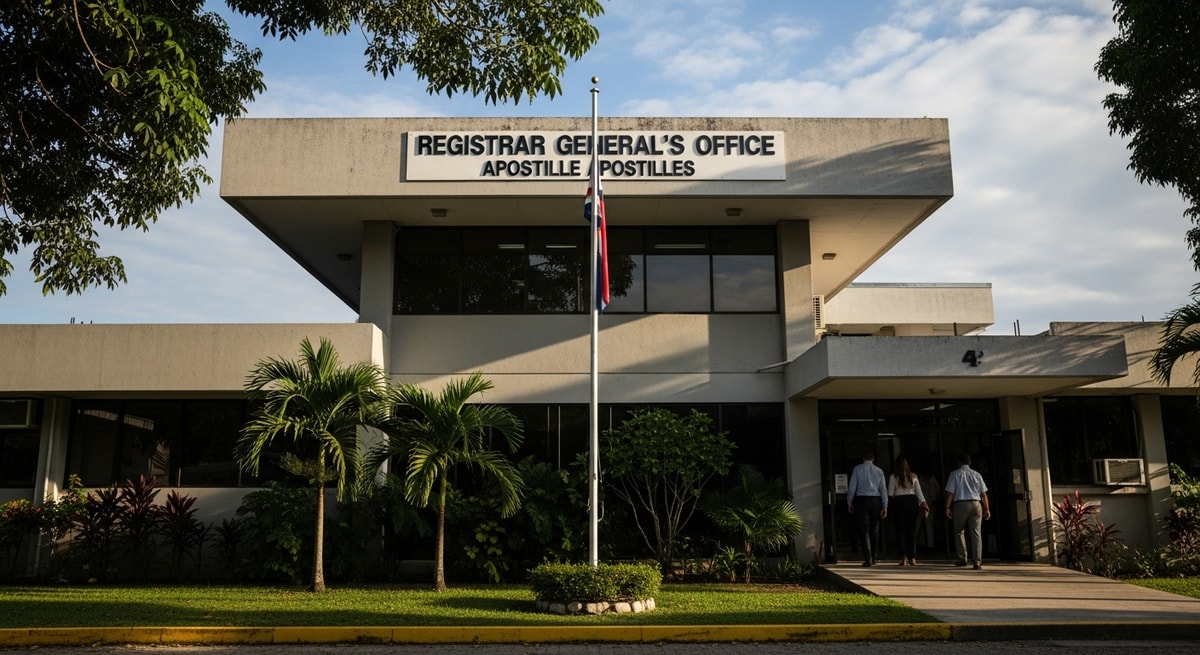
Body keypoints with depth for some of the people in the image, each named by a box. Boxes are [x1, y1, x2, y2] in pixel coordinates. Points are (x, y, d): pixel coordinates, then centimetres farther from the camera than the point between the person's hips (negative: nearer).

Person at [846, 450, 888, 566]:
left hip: (862, 500, -3)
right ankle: (873, 558, 17)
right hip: (876, 500, 3)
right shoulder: (879, 471, 8)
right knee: (874, 530, 13)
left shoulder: (857, 469, 1)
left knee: (864, 530, -2)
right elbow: (883, 489, 6)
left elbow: (852, 487, -2)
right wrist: (885, 506, 8)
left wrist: (849, 502, 7)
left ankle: (868, 559, -10)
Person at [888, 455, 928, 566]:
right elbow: (919, 492, 5)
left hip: (899, 502, -3)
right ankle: (912, 558, 6)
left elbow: (890, 493, -4)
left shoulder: (893, 477, -3)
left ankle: (903, 558, -4)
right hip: (912, 501, 3)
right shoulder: (913, 476, 6)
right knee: (912, 530, 7)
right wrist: (923, 503, 7)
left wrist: (890, 505, 7)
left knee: (900, 530, 2)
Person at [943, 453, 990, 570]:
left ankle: (963, 558, 12)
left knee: (959, 532, 13)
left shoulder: (955, 474, 3)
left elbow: (950, 492, -3)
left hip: (960, 504, -2)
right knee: (976, 532, 0)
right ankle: (977, 561, -5)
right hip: (976, 504, 2)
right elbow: (983, 494, 8)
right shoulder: (976, 474, 11)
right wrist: (986, 509, 12)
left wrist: (947, 507, 0)